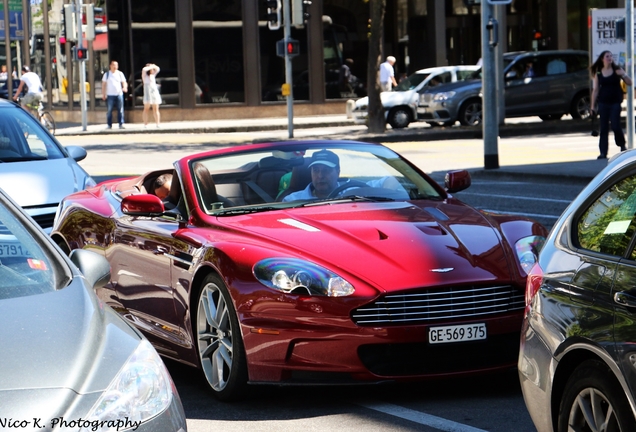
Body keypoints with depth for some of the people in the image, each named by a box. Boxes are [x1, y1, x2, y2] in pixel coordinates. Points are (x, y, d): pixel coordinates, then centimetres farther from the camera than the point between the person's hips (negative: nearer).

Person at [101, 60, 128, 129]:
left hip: (119, 94, 1)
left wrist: (125, 87, -15)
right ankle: (109, 125, 5)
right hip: (110, 95, -1)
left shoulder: (120, 74, 9)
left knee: (120, 110, 0)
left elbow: (124, 82, 8)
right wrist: (103, 94, 4)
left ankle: (121, 124, 4)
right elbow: (103, 84, 9)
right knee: (109, 110, -1)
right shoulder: (107, 74, 7)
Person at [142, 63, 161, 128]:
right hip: (148, 93, -5)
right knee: (146, 109, -6)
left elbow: (157, 69, 21)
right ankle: (145, 124, -9)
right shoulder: (144, 75, 2)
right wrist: (150, 67, -6)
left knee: (156, 109, 1)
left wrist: (153, 66, 5)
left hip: (155, 93, 5)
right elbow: (144, 69, -16)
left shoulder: (153, 75, 17)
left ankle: (157, 124, -3)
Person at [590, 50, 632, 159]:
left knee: (615, 126, -10)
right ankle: (603, 153, 4)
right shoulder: (598, 73, 6)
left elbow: (629, 83, 0)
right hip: (603, 103, 2)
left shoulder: (617, 70, 2)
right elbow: (595, 90, 9)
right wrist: (593, 106, 6)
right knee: (603, 129, 0)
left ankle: (622, 145, 16)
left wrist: (623, 75, -19)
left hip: (615, 102, -2)